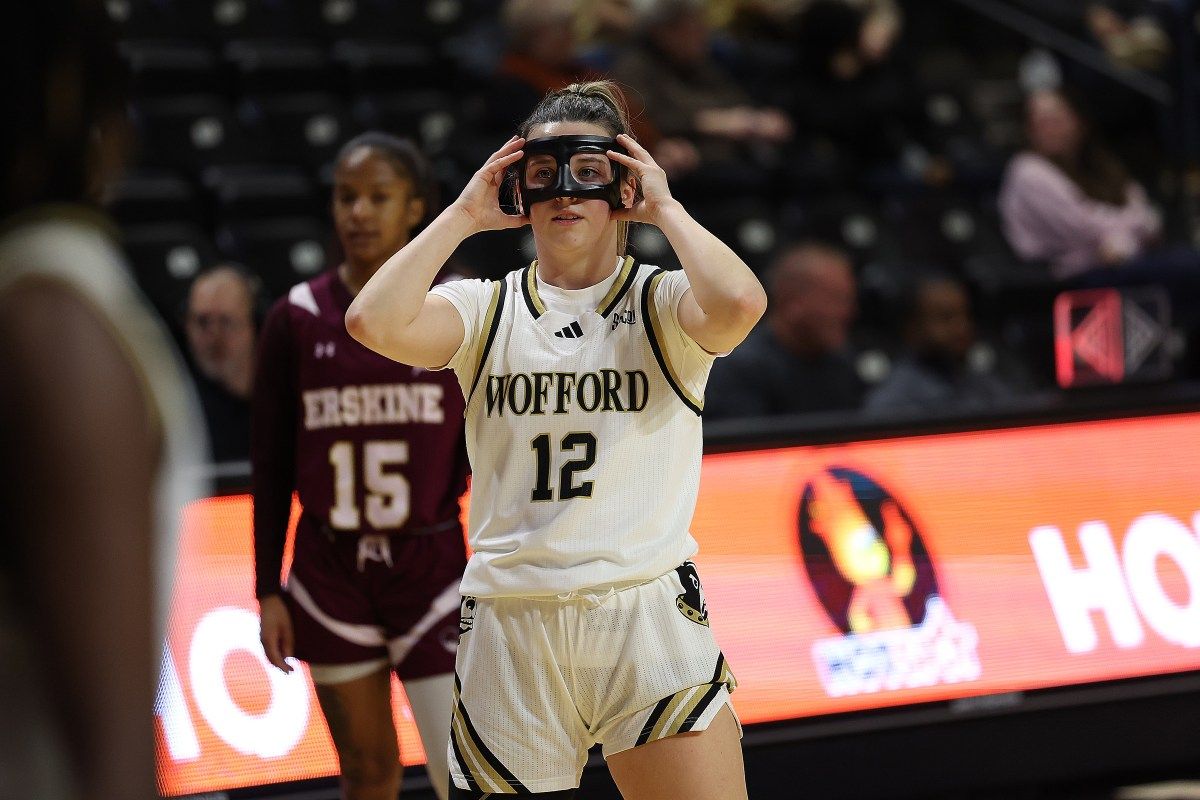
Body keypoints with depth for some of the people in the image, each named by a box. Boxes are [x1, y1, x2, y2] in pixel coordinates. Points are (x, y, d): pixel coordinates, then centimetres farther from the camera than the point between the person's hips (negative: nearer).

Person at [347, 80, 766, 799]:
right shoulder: (487, 310, 10)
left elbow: (739, 306, -19)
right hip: (510, 625, 2)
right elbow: (375, 322, -10)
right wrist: (463, 217, -1)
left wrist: (666, 210, -4)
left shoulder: (662, 304, 5)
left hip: (648, 617, -2)